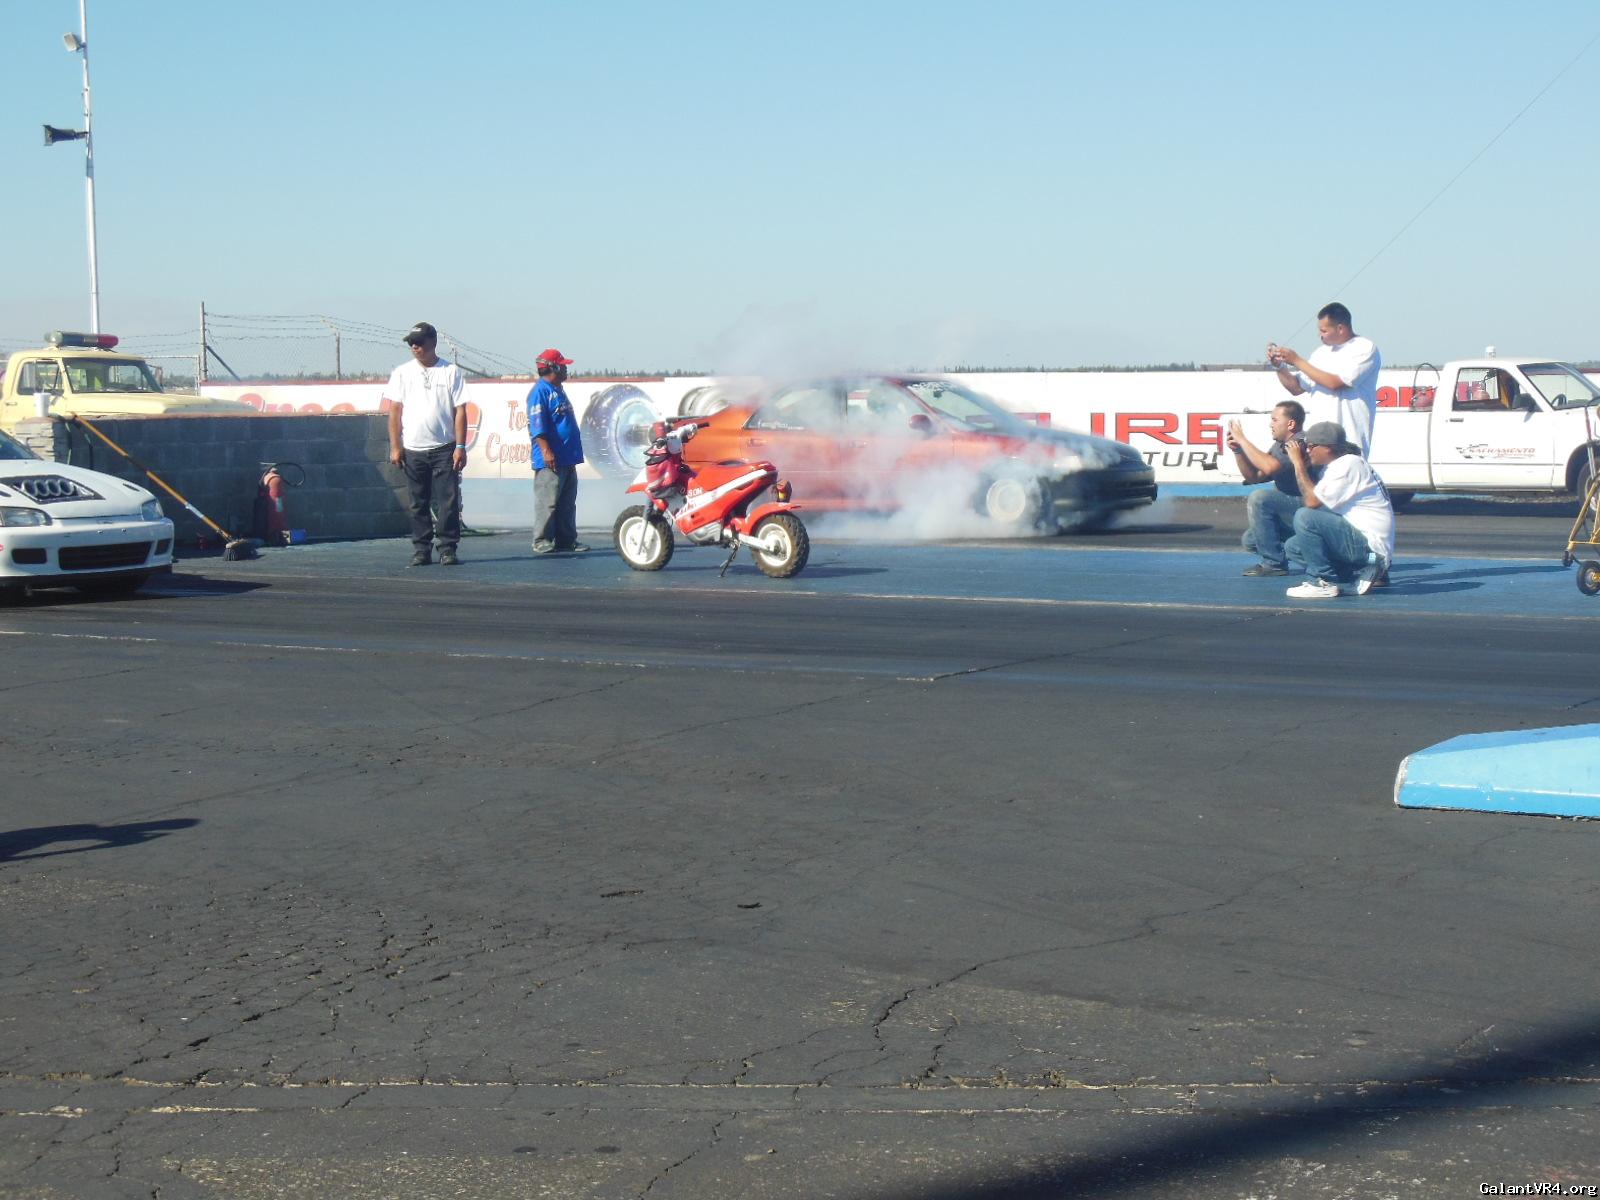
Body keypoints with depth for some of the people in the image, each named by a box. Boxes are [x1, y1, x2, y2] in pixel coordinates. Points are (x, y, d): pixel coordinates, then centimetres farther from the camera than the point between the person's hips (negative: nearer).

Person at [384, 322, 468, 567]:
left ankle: (448, 549, 0)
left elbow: (460, 411, 1)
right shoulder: (402, 373, 7)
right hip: (413, 450, 2)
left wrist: (460, 447, -7)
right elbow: (394, 411, 6)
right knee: (418, 503, 7)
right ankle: (421, 549, 13)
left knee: (448, 502, -5)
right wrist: (395, 447, -2)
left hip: (444, 449, -2)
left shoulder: (451, 372, 2)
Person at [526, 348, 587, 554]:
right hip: (550, 460, -10)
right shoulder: (541, 391, -10)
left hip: (567, 460, 10)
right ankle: (542, 541, -5)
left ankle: (567, 540, 15)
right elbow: (537, 425, -18)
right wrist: (546, 450, -24)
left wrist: (574, 452, 26)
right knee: (547, 502, -8)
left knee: (567, 504, 11)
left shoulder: (559, 390, 20)